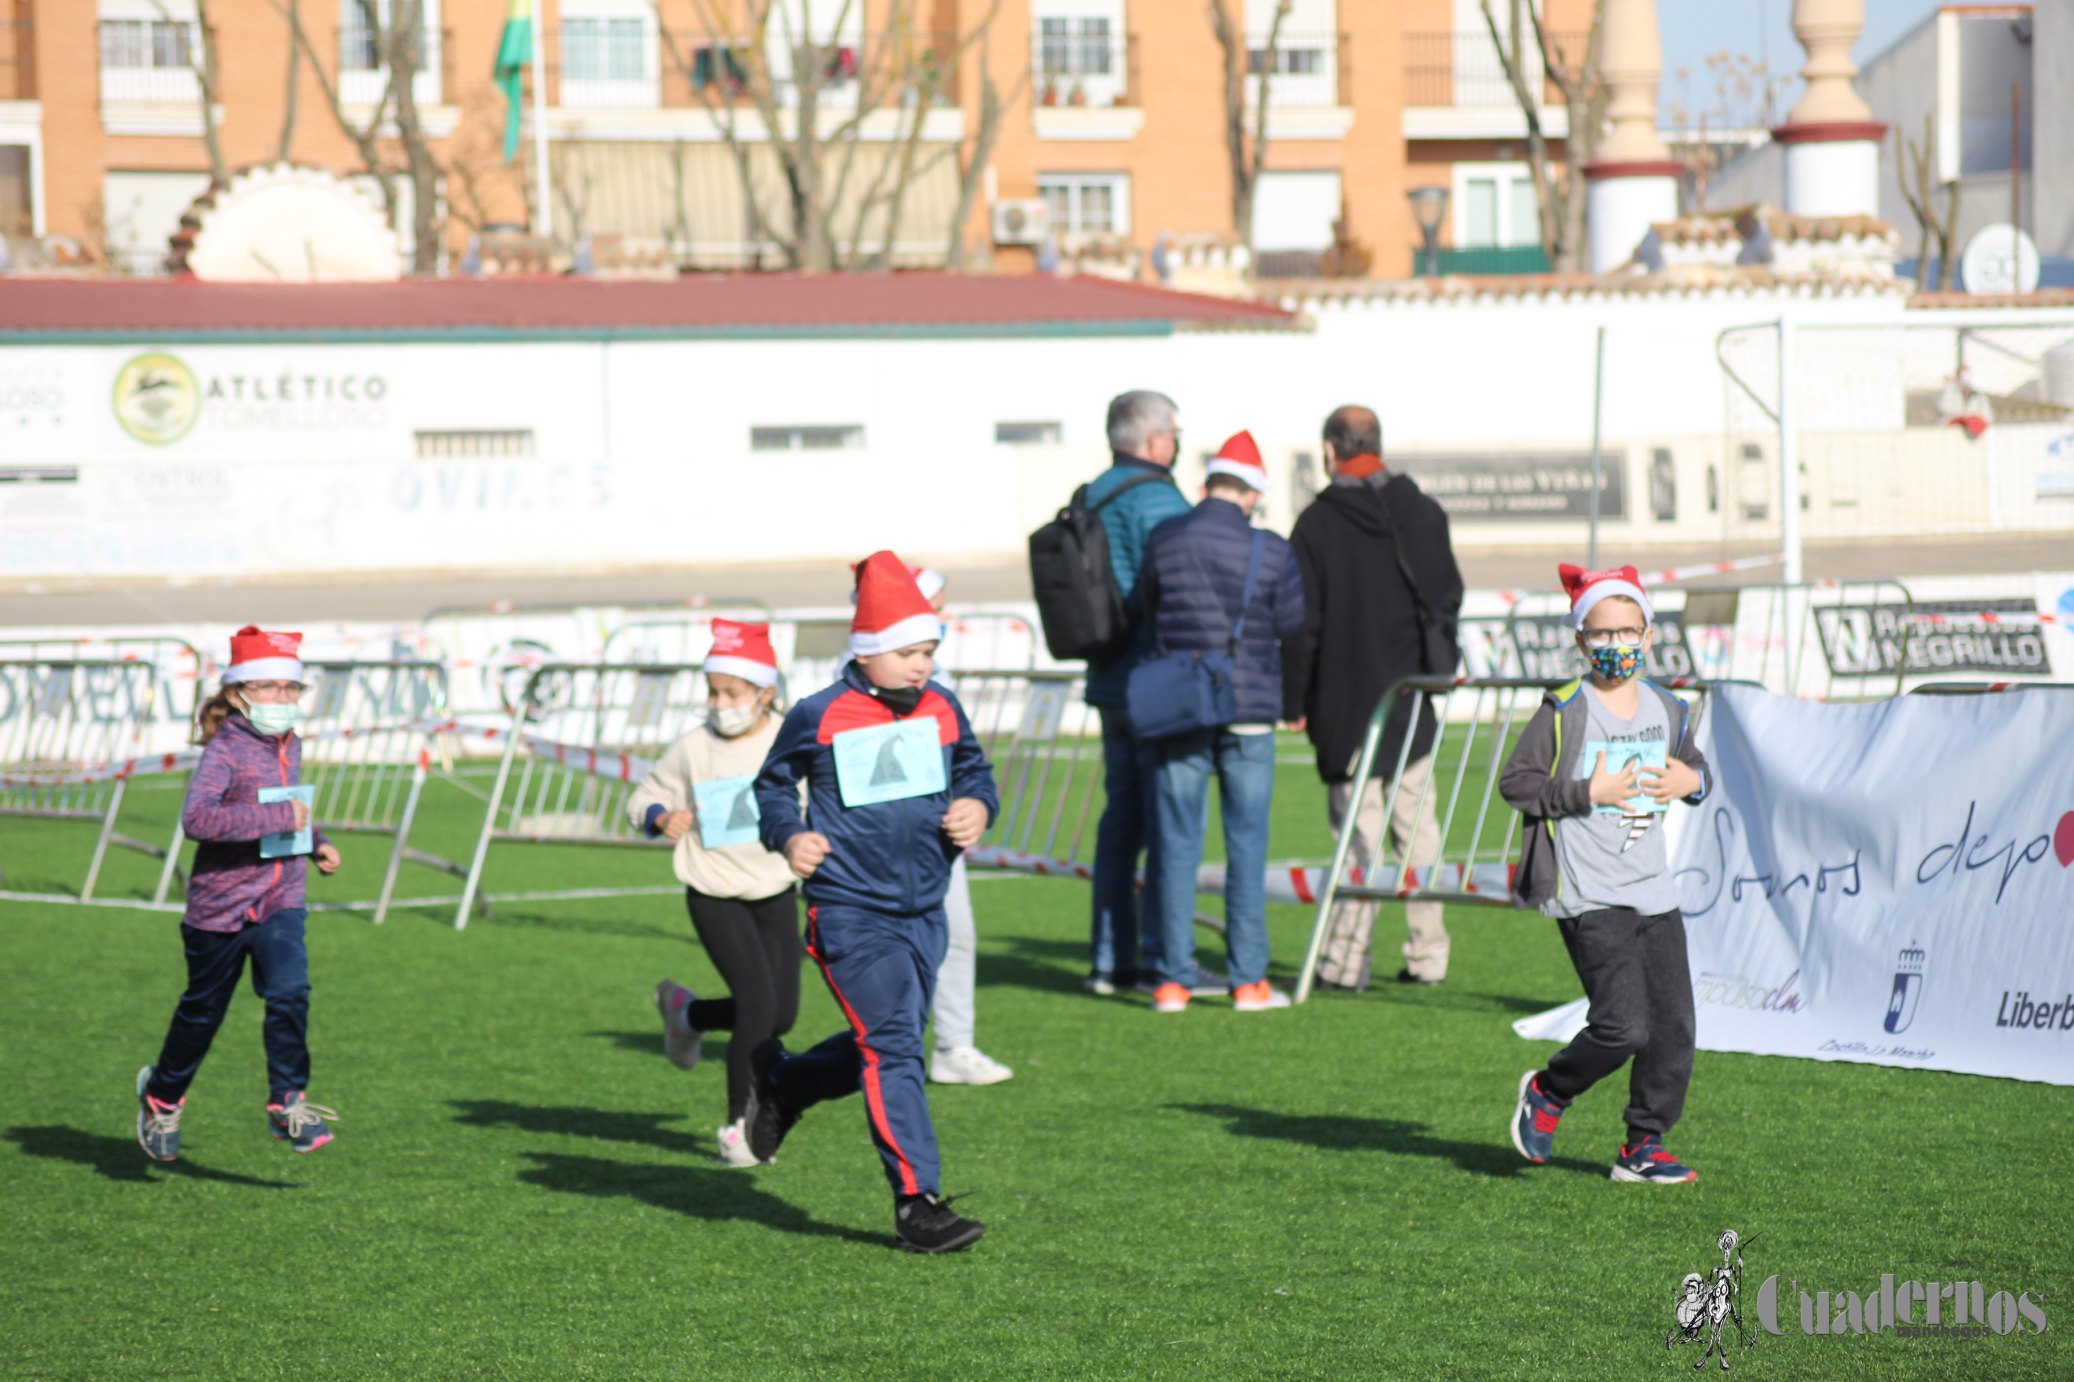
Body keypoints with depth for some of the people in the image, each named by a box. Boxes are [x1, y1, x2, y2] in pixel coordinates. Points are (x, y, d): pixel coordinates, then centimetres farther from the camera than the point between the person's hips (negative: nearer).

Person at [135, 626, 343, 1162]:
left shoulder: (290, 747, 7)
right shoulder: (225, 751, -17)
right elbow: (197, 817, -35)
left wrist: (316, 841, 14)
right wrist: (280, 817, -35)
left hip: (280, 900, 5)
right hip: (221, 903, -5)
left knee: (290, 992, -17)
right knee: (203, 1010, 11)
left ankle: (288, 1103, -10)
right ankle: (162, 1095, 34)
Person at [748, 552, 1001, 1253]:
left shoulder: (942, 710, 5)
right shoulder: (819, 718, -7)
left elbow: (973, 769, 22)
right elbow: (773, 782, 8)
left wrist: (977, 807, 0)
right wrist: (788, 836, -9)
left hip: (924, 910, 6)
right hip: (850, 911, -6)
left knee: (887, 1047, 15)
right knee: (892, 1045, -13)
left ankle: (780, 1082, 43)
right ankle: (917, 1203, -11)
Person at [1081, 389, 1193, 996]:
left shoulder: (1092, 498, 14)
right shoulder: (1155, 497, -13)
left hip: (1111, 682, 9)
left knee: (1122, 815, 12)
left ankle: (1109, 958, 13)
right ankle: (1161, 959, -7)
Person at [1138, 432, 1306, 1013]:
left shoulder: (1163, 540, -3)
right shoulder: (1270, 552, -7)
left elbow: (1149, 607, 8)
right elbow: (1291, 623, 2)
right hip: (1249, 708, -1)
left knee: (1178, 842, 5)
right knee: (1247, 842, 4)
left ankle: (1173, 980, 4)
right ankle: (1249, 980, 3)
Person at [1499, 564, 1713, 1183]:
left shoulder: (1666, 710, 10)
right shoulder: (1565, 711, -7)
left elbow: (1692, 766, 26)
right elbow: (1515, 781, -7)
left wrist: (1691, 781, 2)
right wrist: (1587, 793, -15)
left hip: (1654, 893, 6)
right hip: (1589, 898, -6)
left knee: (1674, 1026, 2)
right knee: (1625, 1026, -14)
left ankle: (1643, 1145, 16)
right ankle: (1547, 1092, 12)